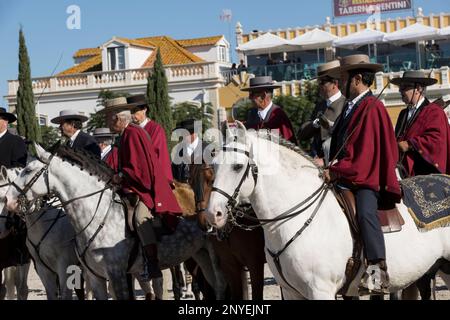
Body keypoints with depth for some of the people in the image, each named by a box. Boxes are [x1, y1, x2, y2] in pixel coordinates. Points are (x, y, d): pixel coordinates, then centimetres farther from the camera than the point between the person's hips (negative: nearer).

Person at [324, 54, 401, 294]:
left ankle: (377, 270, -37)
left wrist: (335, 172, -16)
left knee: (365, 212, -32)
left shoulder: (372, 108, -9)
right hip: (345, 178, 10)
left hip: (366, 179, -10)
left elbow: (366, 152, -16)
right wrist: (332, 167, 4)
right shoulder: (351, 107, 18)